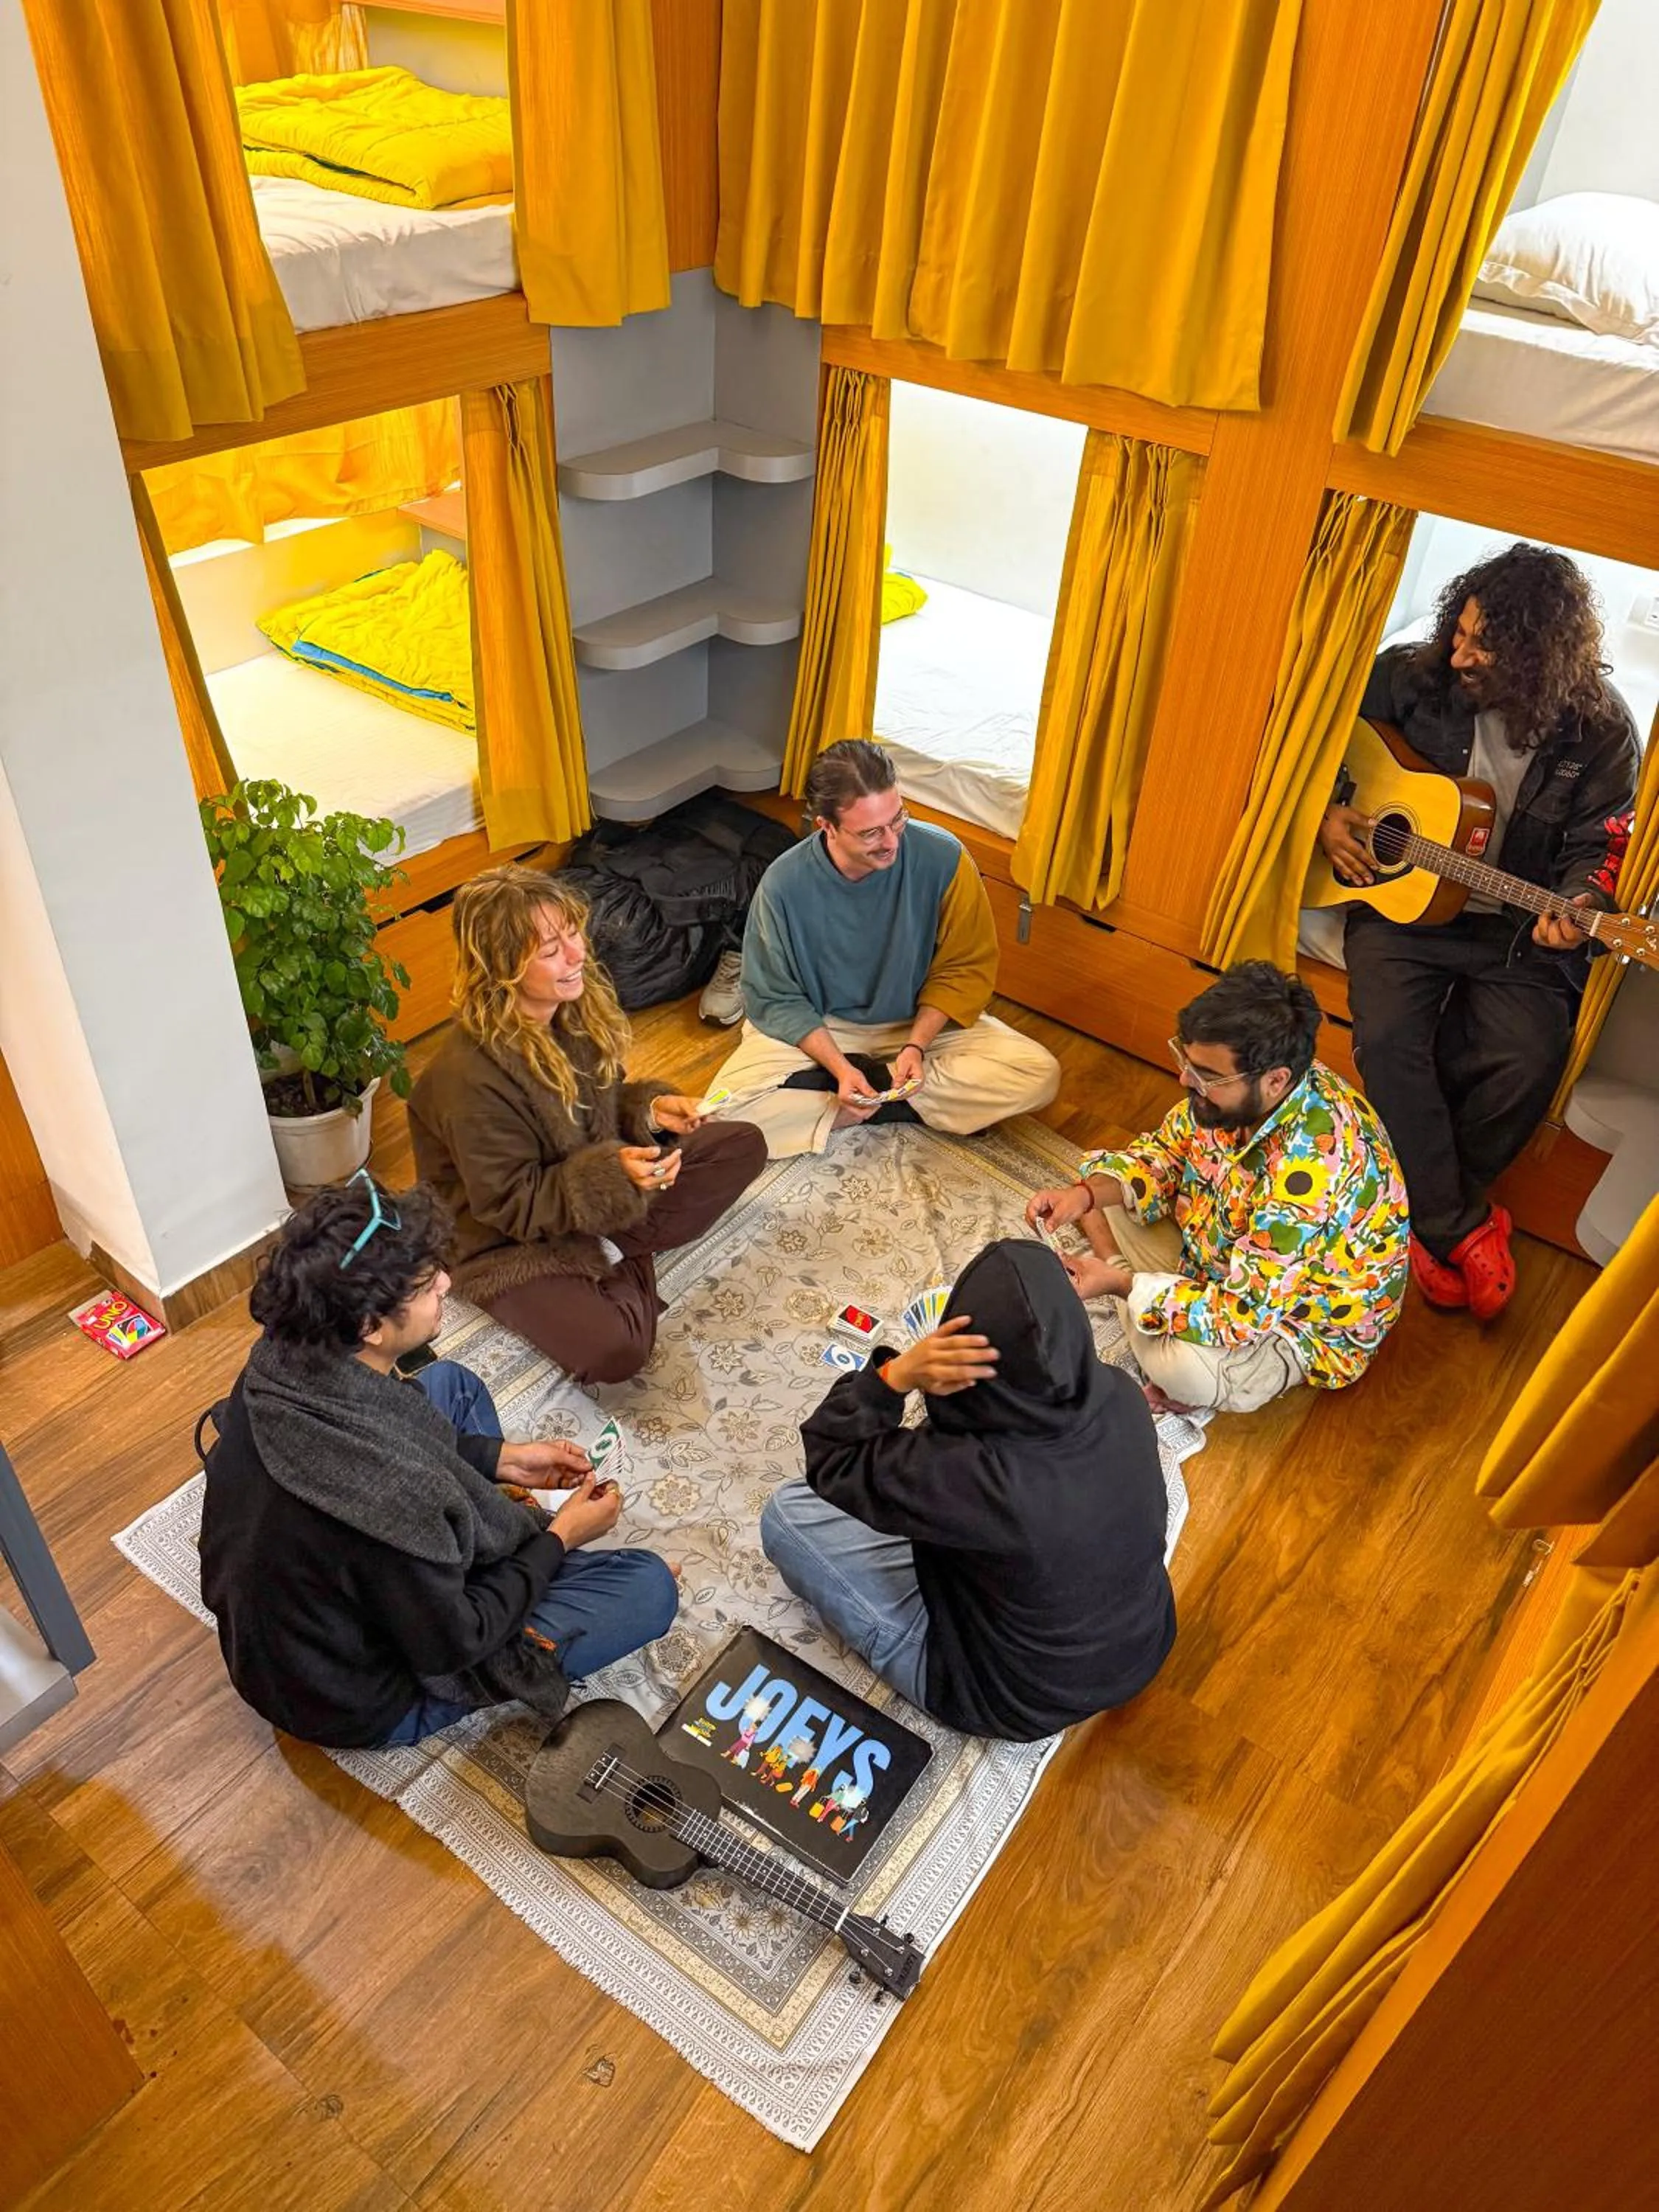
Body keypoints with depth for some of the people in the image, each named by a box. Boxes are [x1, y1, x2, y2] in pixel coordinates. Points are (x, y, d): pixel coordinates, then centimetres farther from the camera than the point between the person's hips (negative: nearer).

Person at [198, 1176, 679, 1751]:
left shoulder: (280, 1362, -20)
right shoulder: (389, 1500, -42)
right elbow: (451, 1645, -24)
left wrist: (498, 1458, 0)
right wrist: (558, 1539, -10)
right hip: (360, 1697, -7)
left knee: (451, 1384, 14)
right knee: (650, 1587, -6)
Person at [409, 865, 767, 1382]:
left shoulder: (579, 1004, -10)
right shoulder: (470, 1078, -32)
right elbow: (512, 1206, -23)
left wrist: (649, 1109, -13)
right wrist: (614, 1173, -34)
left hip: (599, 1185, 7)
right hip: (509, 1240, -7)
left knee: (744, 1145, 0)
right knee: (614, 1351, -29)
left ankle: (615, 1250, -4)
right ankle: (627, 1257, 2)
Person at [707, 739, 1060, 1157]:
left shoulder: (943, 859, -21)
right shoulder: (784, 886, -22)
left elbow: (964, 969, -8)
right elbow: (775, 999, -11)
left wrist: (916, 1045, -22)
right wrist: (839, 1067, -25)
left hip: (923, 1020, 1)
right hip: (819, 1029, -1)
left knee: (1039, 1075, -20)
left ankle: (872, 1096, -12)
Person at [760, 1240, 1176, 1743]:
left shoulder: (967, 1477, -40)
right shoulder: (1122, 1397, -22)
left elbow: (829, 1463, -23)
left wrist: (897, 1374, -36)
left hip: (1019, 1701, -5)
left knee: (786, 1513, 2)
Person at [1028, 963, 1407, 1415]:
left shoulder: (1309, 1173, -40)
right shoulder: (1236, 1089, -18)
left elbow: (1241, 1315, -34)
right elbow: (1167, 1152, 0)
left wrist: (1119, 1284, -30)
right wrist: (1086, 1193, -18)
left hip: (1300, 1323, -7)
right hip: (1224, 1253, 7)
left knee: (1183, 1368, -35)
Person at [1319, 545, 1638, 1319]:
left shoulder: (1600, 731, -5)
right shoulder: (1416, 676, -4)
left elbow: (1596, 848, -1)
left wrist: (1575, 906, -22)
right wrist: (1324, 812, -4)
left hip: (1517, 932, 0)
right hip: (1399, 900, 1)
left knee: (1528, 1062, -24)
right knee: (1388, 1036, -26)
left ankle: (1432, 1212, 1)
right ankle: (1461, 1229, -11)